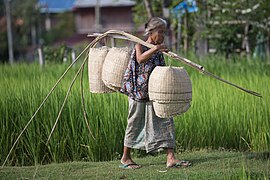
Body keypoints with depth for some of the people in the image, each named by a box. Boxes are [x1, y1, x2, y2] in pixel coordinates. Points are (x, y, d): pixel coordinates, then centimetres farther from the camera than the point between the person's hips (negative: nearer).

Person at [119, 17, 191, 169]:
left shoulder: (159, 51, 12)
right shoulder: (140, 45, -4)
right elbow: (140, 59, -27)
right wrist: (154, 49, -39)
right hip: (139, 91, -5)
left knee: (165, 121, -4)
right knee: (135, 123, 3)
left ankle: (171, 158, -8)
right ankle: (126, 158, 15)